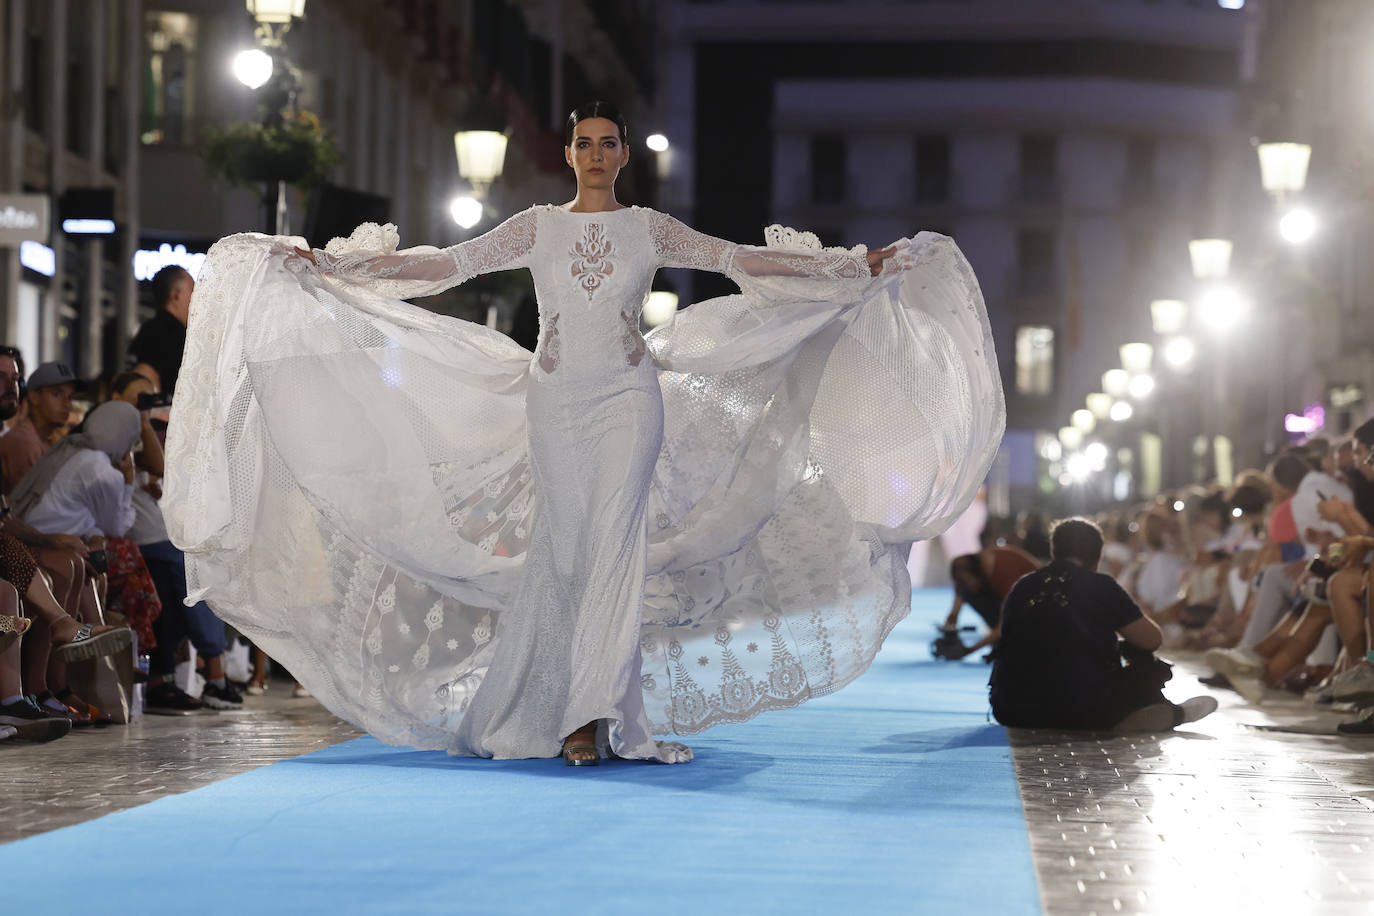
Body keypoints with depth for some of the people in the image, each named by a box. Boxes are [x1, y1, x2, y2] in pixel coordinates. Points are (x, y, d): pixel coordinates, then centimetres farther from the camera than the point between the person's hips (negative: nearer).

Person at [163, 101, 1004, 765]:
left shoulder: (649, 230, 6)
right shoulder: (538, 227, 7)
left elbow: (745, 260, 6)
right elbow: (445, 265, 4)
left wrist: (860, 267, 1)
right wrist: (328, 266, -1)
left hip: (627, 399, -1)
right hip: (554, 400, 1)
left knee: (613, 548, -11)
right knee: (563, 553, -2)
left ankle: (596, 713, -12)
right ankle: (585, 716, 7)